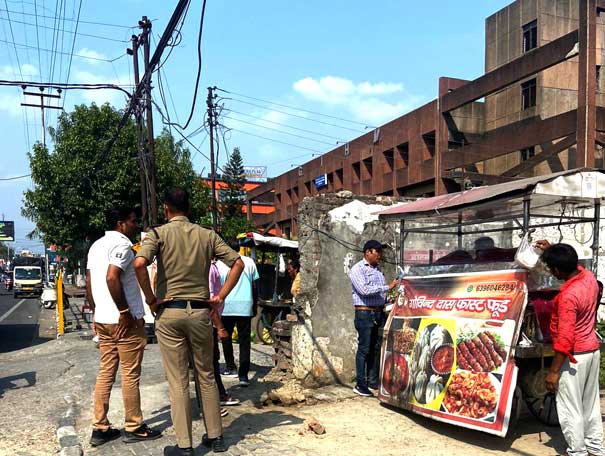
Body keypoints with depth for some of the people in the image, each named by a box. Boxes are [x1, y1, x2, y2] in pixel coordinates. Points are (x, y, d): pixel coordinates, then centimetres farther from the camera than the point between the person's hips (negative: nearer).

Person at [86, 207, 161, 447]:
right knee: (130, 376, 1)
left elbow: (89, 282, 18)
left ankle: (100, 428, 18)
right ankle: (134, 427, 11)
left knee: (105, 373, 13)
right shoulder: (122, 243, -13)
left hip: (102, 320, 9)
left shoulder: (96, 245, 16)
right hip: (125, 321, -9)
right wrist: (125, 312, -21)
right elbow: (112, 277, -26)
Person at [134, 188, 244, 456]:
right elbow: (238, 263, 2)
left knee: (178, 381, 4)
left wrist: (150, 298, -9)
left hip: (169, 312, -2)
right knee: (206, 376, 15)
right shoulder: (207, 235, 6)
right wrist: (220, 297, 5)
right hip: (200, 312, 3)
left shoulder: (159, 233, -3)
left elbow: (139, 263, -20)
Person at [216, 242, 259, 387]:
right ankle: (243, 375, -6)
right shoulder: (249, 262, 8)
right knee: (244, 340, 1)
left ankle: (230, 367, 26)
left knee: (226, 337, 18)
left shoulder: (220, 264, 5)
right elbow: (255, 286, 9)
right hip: (245, 306, 0)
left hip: (227, 306, 0)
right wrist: (255, 306, 17)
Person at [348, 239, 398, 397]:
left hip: (379, 313, 7)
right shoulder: (357, 269, -7)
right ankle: (360, 384, 2)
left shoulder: (378, 268, 16)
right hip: (364, 313, -7)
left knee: (376, 348, 9)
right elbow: (365, 290, -20)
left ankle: (373, 380, 18)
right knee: (364, 349, -4)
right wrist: (388, 287, -19)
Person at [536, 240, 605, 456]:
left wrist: (553, 371, -20)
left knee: (570, 408, 5)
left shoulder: (568, 296, -28)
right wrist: (551, 251, 19)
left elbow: (565, 339, -26)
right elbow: (574, 266, 23)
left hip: (574, 356, -9)